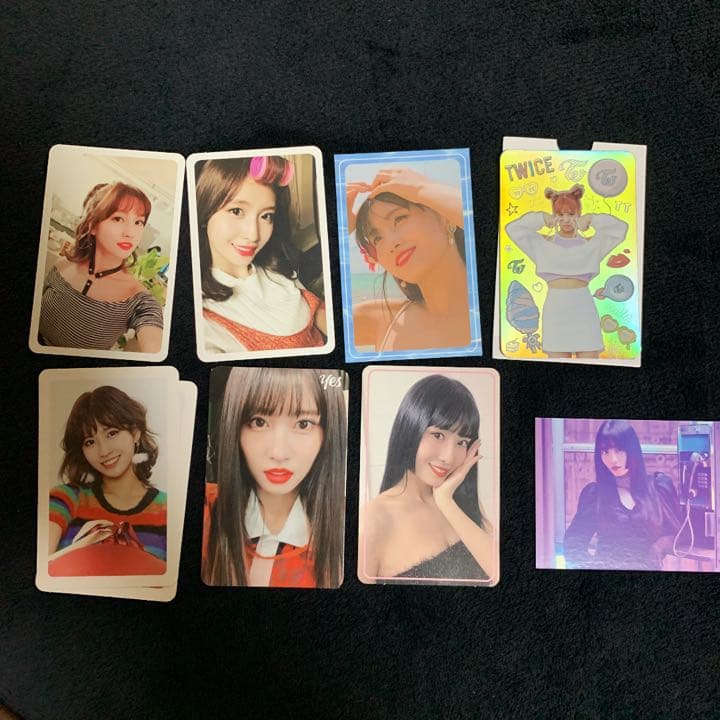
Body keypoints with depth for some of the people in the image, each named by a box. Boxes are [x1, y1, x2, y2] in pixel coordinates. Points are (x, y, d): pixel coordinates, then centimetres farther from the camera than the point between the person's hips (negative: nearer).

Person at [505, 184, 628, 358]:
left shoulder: (590, 245, 10)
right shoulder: (544, 244, 9)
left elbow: (620, 228, 2)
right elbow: (512, 228, 2)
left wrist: (591, 219, 2)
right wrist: (543, 219, 1)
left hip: (584, 310, 1)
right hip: (555, 310, 0)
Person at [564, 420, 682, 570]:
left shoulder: (660, 485, 7)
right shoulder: (593, 493, 5)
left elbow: (676, 532, 12)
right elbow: (573, 544, 5)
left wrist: (658, 549, -7)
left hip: (648, 567, 1)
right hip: (607, 567, -1)